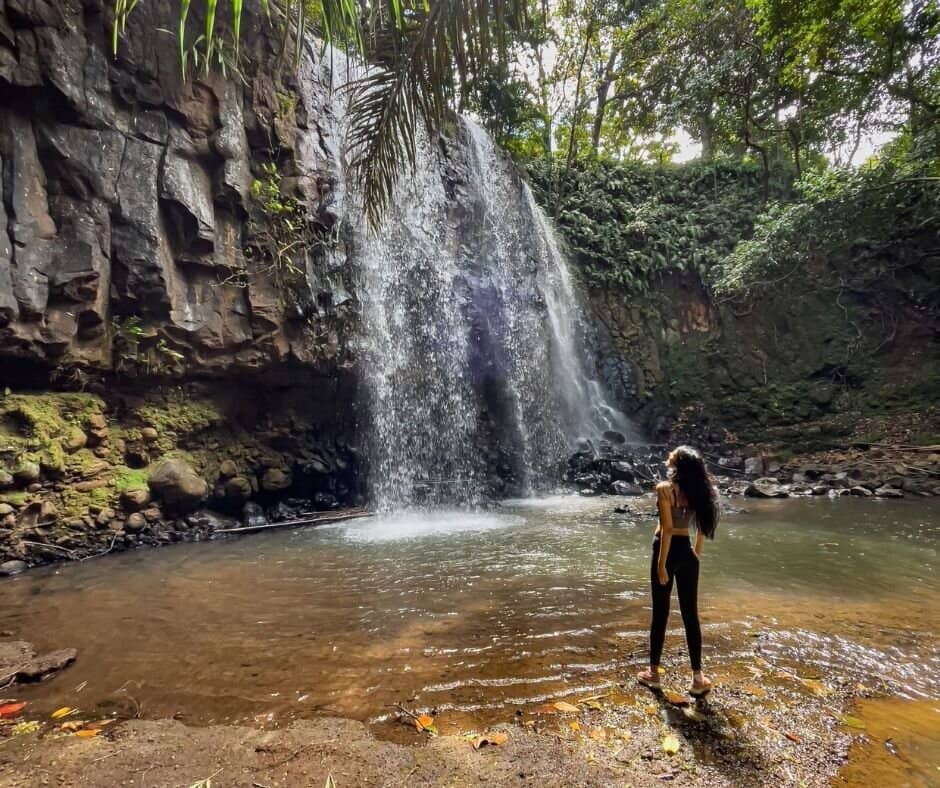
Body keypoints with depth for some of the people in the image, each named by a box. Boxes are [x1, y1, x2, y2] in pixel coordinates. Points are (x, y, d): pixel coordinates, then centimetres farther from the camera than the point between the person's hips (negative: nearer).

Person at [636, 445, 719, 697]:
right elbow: (702, 528, 9)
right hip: (687, 552, 5)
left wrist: (661, 564, -14)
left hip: (668, 550, -5)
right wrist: (697, 555, 20)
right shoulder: (696, 490, 4)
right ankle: (698, 678, 18)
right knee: (690, 615, 12)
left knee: (660, 613, 6)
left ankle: (653, 672, 19)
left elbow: (667, 529, -17)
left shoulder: (664, 488, -14)